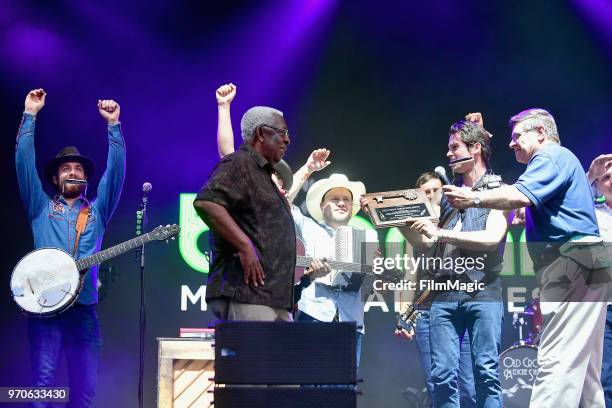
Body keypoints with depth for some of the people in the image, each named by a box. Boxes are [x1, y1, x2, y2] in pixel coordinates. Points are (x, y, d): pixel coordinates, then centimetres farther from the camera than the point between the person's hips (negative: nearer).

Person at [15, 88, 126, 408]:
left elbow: (116, 169, 8)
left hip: (83, 306, 2)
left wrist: (113, 124, 0)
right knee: (43, 381, -9)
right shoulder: (41, 207, 16)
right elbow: (24, 161, 7)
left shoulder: (98, 210, 18)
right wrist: (30, 115, 2)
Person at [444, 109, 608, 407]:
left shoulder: (552, 157, -4)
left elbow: (520, 195, -20)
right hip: (574, 266, 11)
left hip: (571, 263, -11)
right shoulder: (558, 160, 29)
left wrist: (472, 199, -14)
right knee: (582, 366, 8)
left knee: (558, 361, -18)